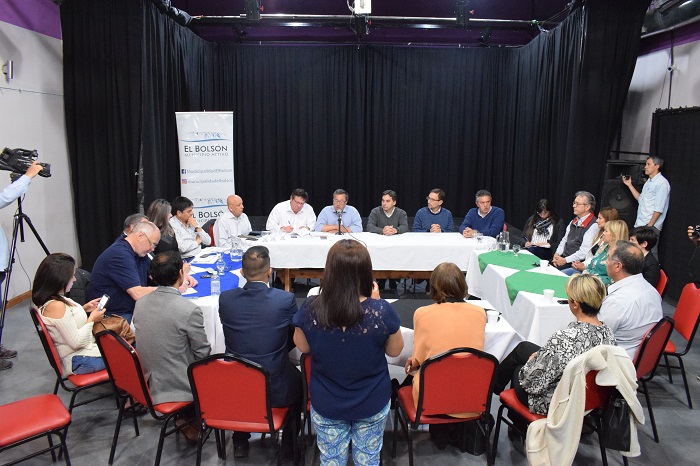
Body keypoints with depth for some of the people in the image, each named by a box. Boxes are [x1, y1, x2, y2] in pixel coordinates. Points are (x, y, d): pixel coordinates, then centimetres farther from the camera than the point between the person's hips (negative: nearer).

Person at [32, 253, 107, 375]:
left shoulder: (56, 299, 1)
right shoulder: (55, 306, -27)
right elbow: (76, 342, -24)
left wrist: (84, 309, 7)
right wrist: (92, 319, -13)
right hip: (79, 361, -10)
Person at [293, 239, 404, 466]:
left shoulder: (310, 309, -25)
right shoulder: (382, 311, -28)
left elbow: (303, 347, -5)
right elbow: (394, 350, -8)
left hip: (326, 405, 1)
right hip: (372, 405, 0)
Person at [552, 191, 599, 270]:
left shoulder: (593, 225, -11)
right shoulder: (574, 221, 16)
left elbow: (584, 252, -17)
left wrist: (565, 260, -17)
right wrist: (557, 254, 1)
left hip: (576, 263, -7)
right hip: (563, 258, 8)